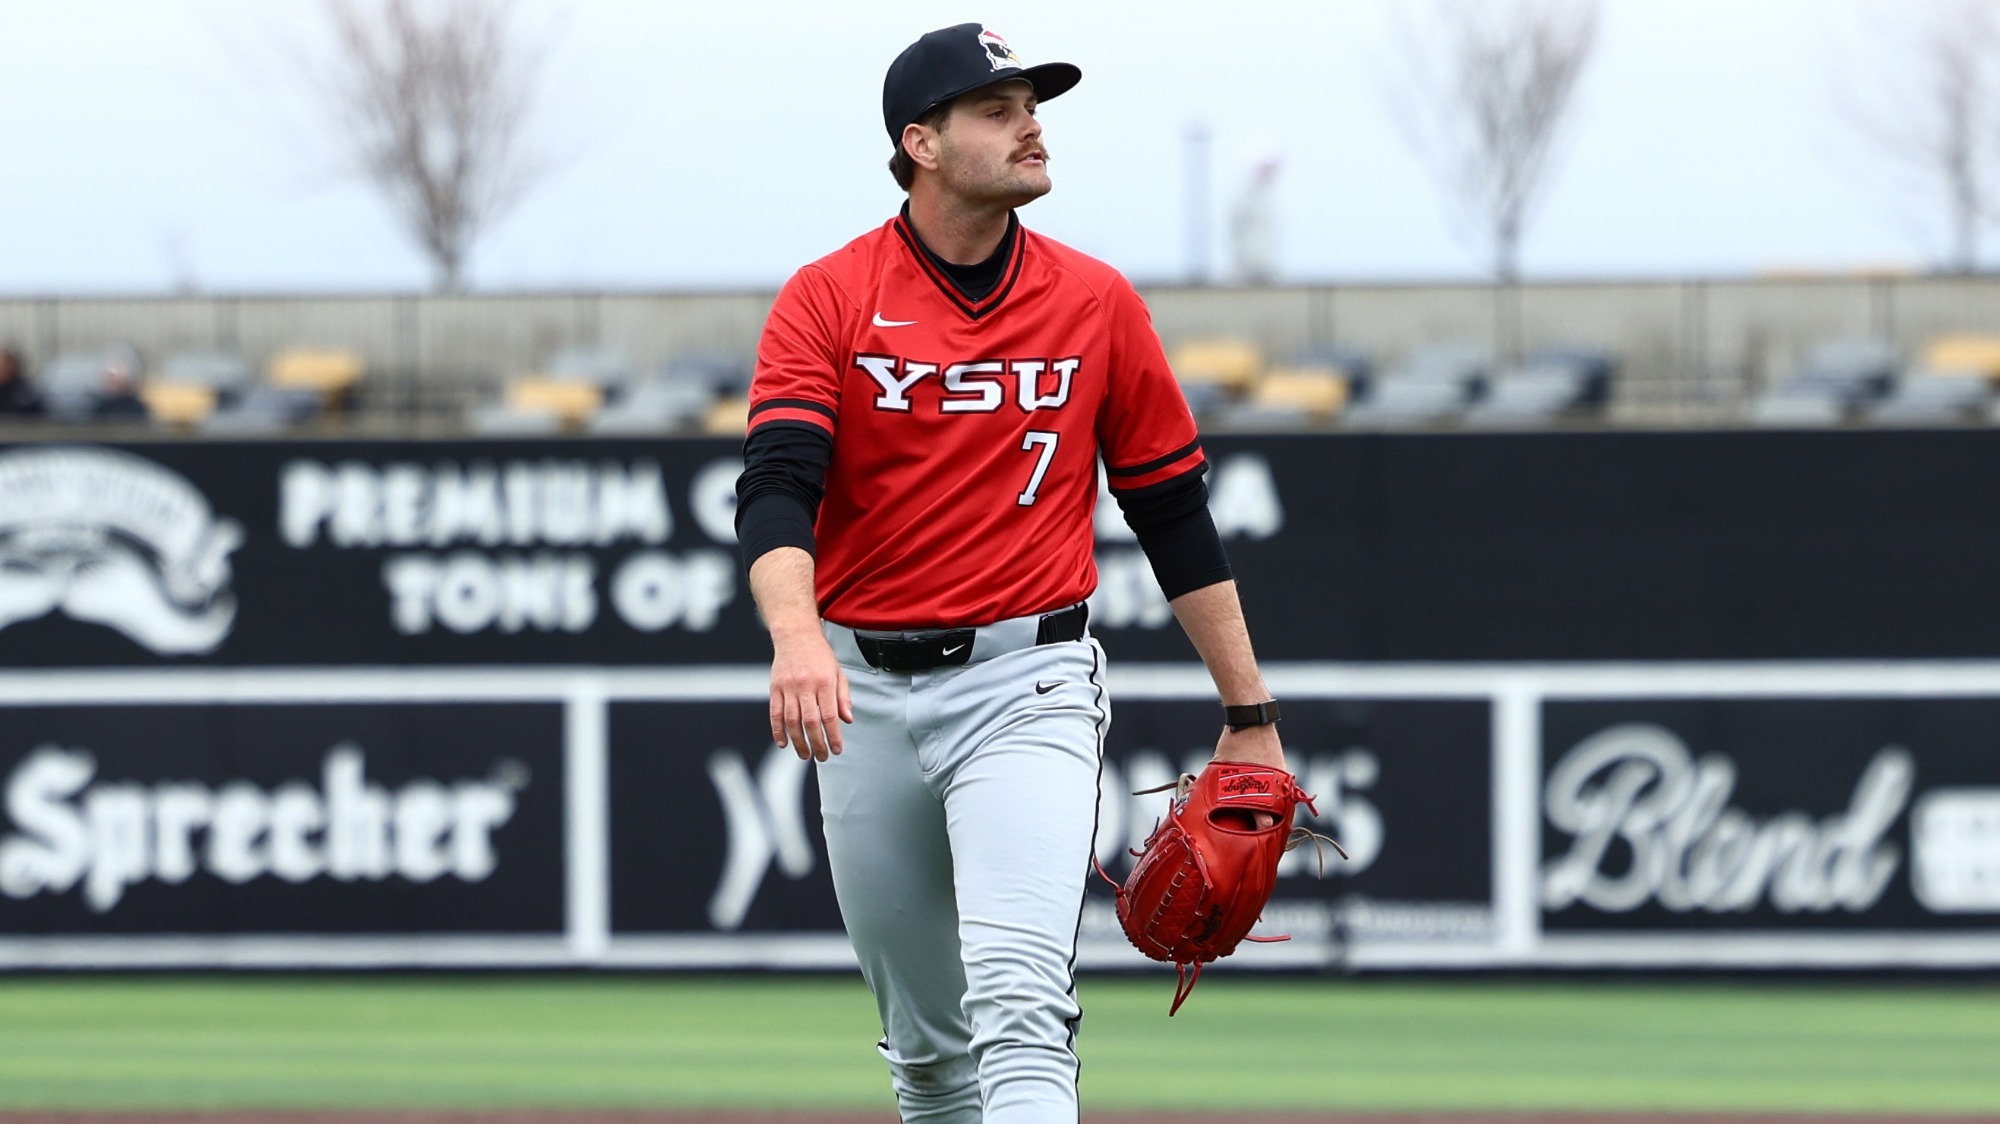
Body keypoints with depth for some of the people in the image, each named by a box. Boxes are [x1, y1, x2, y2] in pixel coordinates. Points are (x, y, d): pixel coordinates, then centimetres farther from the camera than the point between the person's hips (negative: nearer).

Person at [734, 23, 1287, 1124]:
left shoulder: (1097, 304, 3)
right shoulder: (827, 300, -2)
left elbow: (1174, 513, 10)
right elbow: (776, 487, -16)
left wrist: (1250, 714, 9)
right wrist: (797, 634, -36)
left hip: (1027, 686, -1)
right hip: (864, 692, 2)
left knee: (1019, 1001, -20)